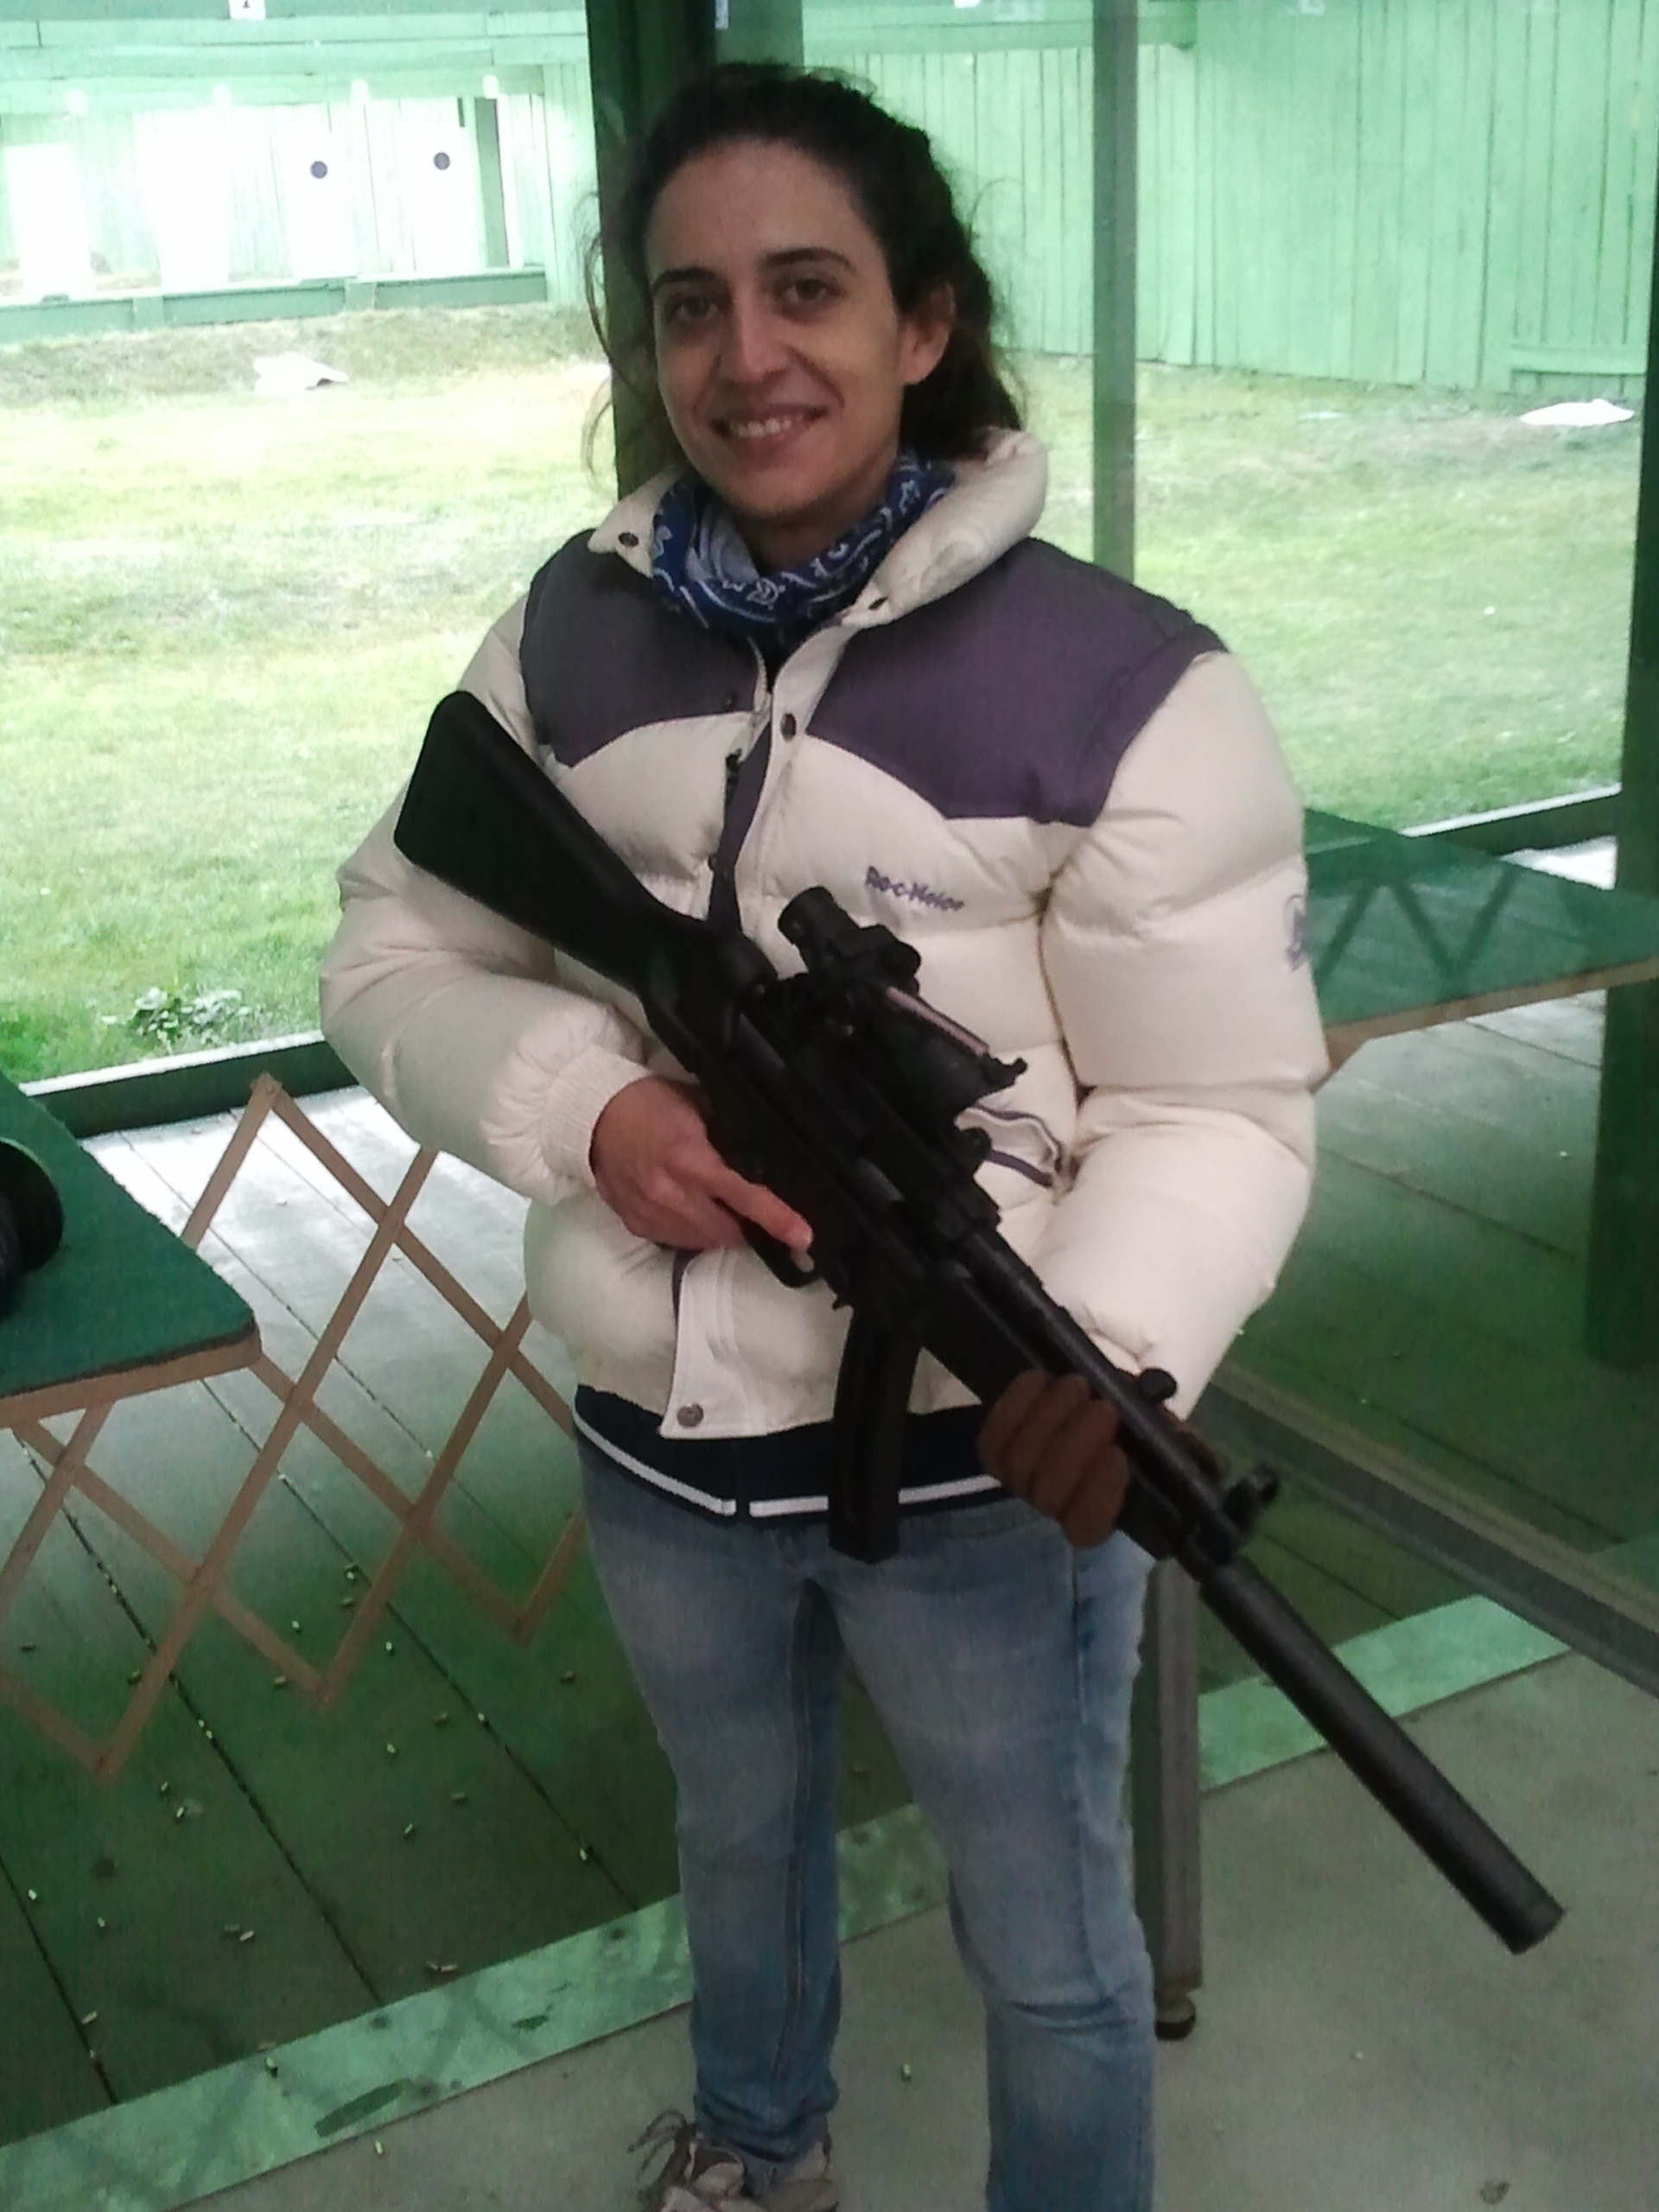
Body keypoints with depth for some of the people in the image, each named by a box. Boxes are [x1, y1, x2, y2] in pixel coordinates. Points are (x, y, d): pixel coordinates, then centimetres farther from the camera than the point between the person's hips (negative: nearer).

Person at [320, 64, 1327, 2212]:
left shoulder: (1118, 682, -17)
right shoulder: (569, 635, -2)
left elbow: (1219, 1107, -16)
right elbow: (393, 954, 2)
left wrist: (1109, 1350, -35)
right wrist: (587, 1103, -18)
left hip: (980, 1462, -4)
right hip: (658, 1445, 5)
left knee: (1045, 1943, 18)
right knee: (736, 1831, 32)